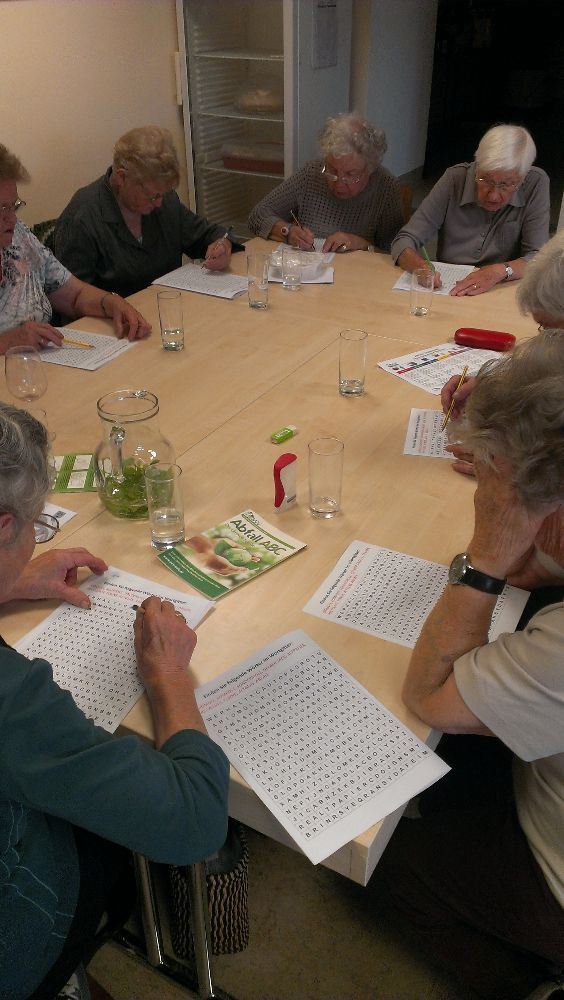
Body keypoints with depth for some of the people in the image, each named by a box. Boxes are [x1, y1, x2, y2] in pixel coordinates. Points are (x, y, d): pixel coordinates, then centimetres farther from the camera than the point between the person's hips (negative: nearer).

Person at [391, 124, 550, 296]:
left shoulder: (536, 184, -8)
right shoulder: (455, 179, -7)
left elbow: (539, 259, -9)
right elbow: (404, 241, -6)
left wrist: (500, 271, -26)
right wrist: (421, 267, -26)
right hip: (445, 296, 1)